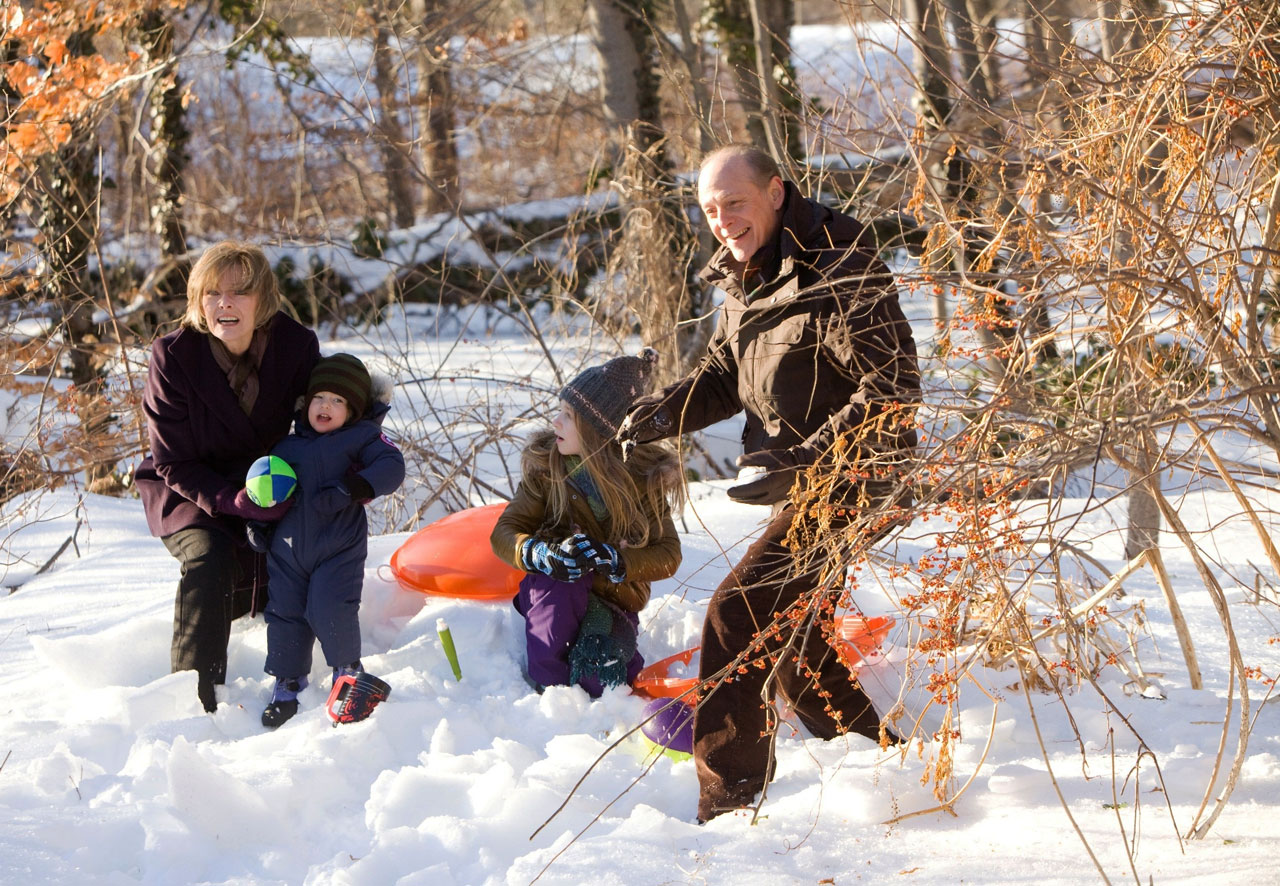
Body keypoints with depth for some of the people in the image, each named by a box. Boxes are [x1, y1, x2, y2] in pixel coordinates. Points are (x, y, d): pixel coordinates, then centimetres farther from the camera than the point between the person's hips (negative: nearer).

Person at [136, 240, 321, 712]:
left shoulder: (296, 346, -15)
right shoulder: (174, 356, -21)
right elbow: (174, 462, -17)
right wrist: (233, 501, -33)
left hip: (266, 490, 3)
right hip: (190, 495, -3)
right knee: (208, 558, -30)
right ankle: (194, 693, -22)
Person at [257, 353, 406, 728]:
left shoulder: (361, 439, 1)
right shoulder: (286, 447, 15)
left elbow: (392, 466, -12)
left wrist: (357, 487, -26)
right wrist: (256, 519, 7)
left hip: (339, 548, -4)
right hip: (287, 549, 5)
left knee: (330, 610, -18)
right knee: (284, 613, 4)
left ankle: (347, 667, 5)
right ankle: (287, 681, 18)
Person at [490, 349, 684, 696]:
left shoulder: (647, 475, -10)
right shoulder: (544, 465, -6)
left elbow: (667, 554, -13)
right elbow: (505, 532, -9)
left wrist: (614, 561, -33)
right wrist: (541, 554, -32)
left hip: (616, 601, -1)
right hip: (552, 594, 2)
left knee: (594, 677, -31)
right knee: (556, 579, -37)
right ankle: (547, 685, -25)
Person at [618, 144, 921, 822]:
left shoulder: (836, 276, -22)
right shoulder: (743, 281, 9)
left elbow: (892, 387, -25)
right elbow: (724, 375, 16)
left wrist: (809, 460, -31)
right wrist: (665, 411, -5)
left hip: (848, 484, -10)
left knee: (737, 620, -17)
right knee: (796, 649, 19)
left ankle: (727, 808, -14)